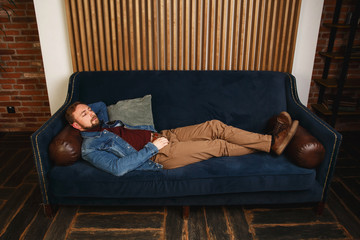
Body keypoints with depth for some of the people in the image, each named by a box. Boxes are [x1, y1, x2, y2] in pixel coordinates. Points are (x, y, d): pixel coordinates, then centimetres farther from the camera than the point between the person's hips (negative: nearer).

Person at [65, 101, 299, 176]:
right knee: (219, 146, -13)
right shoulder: (90, 147, -7)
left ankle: (272, 141, -2)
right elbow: (118, 167, -21)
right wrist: (152, 148, -21)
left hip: (162, 136, 8)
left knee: (215, 126, -8)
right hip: (160, 156, -8)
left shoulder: (105, 125, 18)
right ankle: (272, 144, 1)